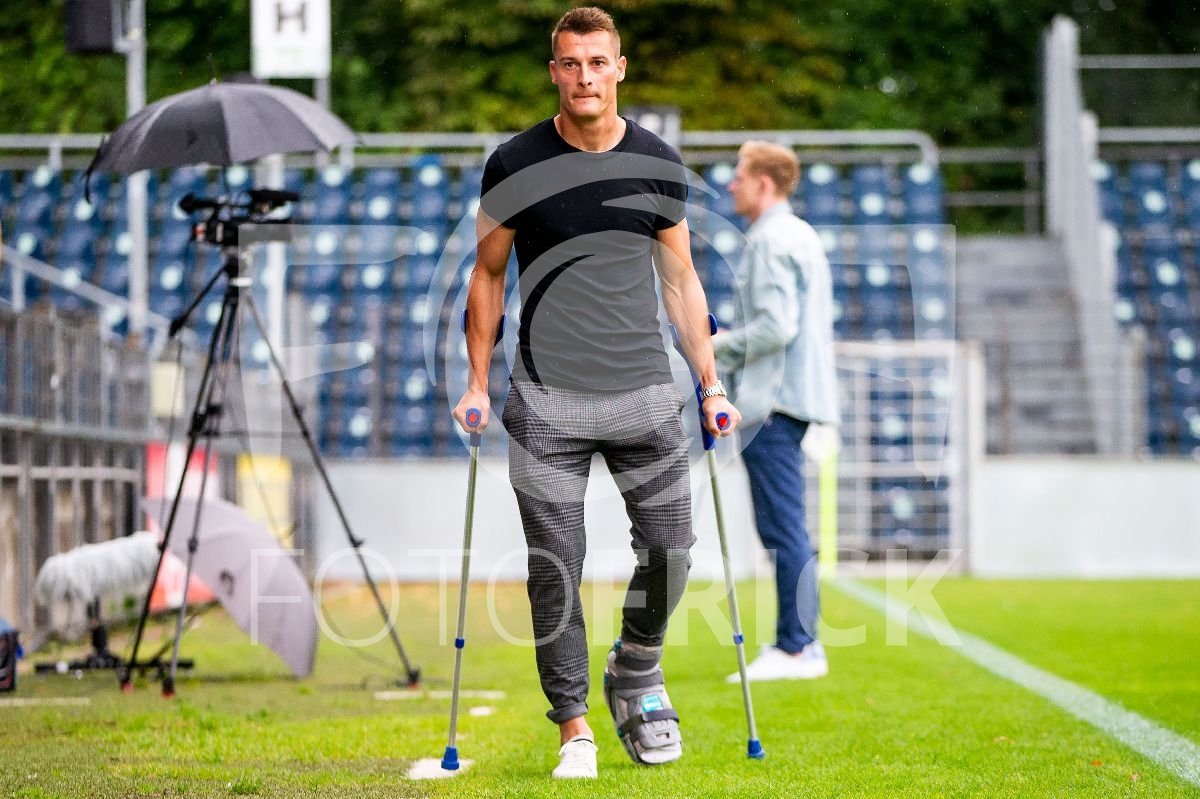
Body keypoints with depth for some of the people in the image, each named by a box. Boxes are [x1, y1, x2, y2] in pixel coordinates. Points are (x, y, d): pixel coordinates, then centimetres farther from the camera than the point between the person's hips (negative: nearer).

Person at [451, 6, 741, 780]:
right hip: (547, 397, -2)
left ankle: (636, 675, 27)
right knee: (556, 566, -3)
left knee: (670, 547, -1)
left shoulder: (658, 165, 6)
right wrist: (478, 385, 4)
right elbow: (488, 276, 8)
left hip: (644, 391, 2)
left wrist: (711, 381, 9)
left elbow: (680, 281, 13)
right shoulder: (515, 165, 1)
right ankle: (574, 727, 6)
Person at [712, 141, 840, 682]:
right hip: (796, 394, 10)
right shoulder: (801, 236, 19)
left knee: (782, 528, -9)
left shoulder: (770, 241, -13)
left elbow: (776, 326, -21)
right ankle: (796, 642, 16)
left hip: (772, 403, -10)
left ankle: (797, 648, -8)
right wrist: (726, 346, 18)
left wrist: (718, 345, -8)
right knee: (786, 529, 13)